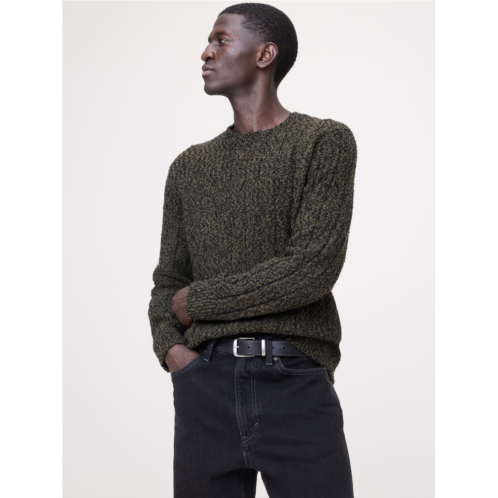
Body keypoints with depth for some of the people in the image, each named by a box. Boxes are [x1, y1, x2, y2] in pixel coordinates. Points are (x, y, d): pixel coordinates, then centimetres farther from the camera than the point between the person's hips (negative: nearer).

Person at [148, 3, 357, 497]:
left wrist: (197, 300, -3)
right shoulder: (189, 167, 17)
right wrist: (170, 347, -4)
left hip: (297, 381, -3)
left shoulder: (324, 141, 1)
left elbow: (313, 269, -10)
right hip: (205, 383, 4)